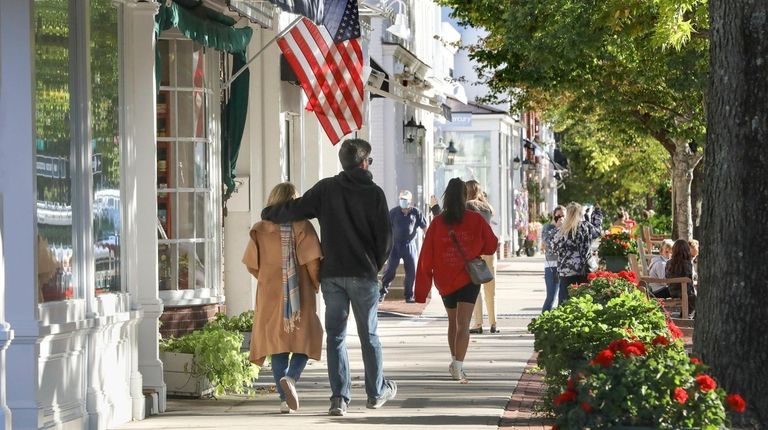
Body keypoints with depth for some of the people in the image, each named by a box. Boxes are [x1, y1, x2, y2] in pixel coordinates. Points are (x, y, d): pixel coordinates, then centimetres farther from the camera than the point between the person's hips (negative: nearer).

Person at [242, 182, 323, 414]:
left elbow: (251, 264, 0)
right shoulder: (302, 227, -8)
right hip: (299, 295, -2)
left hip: (270, 293, 2)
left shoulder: (260, 229, -1)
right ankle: (291, 377, -17)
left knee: (278, 343, 10)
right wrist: (315, 285, 5)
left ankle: (284, 398, 7)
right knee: (303, 340, 10)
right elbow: (313, 262, -13)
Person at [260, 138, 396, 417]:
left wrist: (268, 213, 15)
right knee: (369, 335, 11)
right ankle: (377, 392, 23)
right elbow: (385, 236, -3)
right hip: (363, 274, -1)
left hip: (331, 273, 1)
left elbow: (296, 209, -3)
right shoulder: (373, 192, -4)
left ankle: (339, 398, -2)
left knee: (335, 335, 4)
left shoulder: (326, 188, 0)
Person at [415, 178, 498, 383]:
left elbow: (425, 258, -4)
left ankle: (454, 361, 33)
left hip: (444, 281, 2)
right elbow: (492, 245, 1)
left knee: (453, 321, 21)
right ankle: (458, 367, -22)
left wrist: (421, 291, 0)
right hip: (468, 279, -2)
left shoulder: (437, 223, -3)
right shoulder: (476, 220, -6)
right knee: (463, 323, -7)